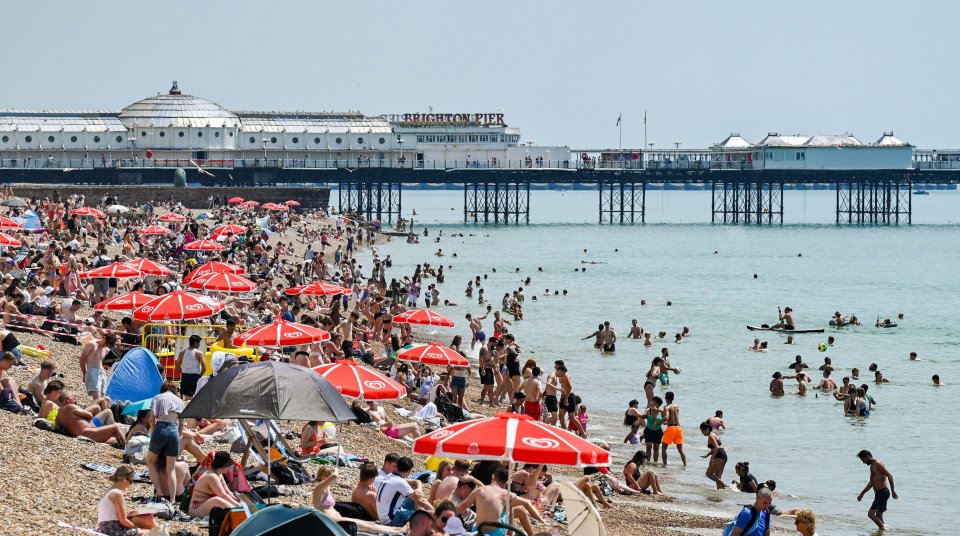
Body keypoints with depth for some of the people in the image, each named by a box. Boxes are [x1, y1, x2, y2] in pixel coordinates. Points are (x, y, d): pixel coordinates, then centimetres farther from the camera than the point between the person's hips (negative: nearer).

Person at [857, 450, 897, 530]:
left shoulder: (878, 464, -13)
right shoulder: (872, 466, 18)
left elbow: (890, 476, -20)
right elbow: (871, 483, 28)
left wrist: (893, 491, -23)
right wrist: (862, 494, 29)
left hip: (883, 492, -10)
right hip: (878, 493, 10)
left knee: (871, 513, -13)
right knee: (878, 516, 11)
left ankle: (883, 528, -10)